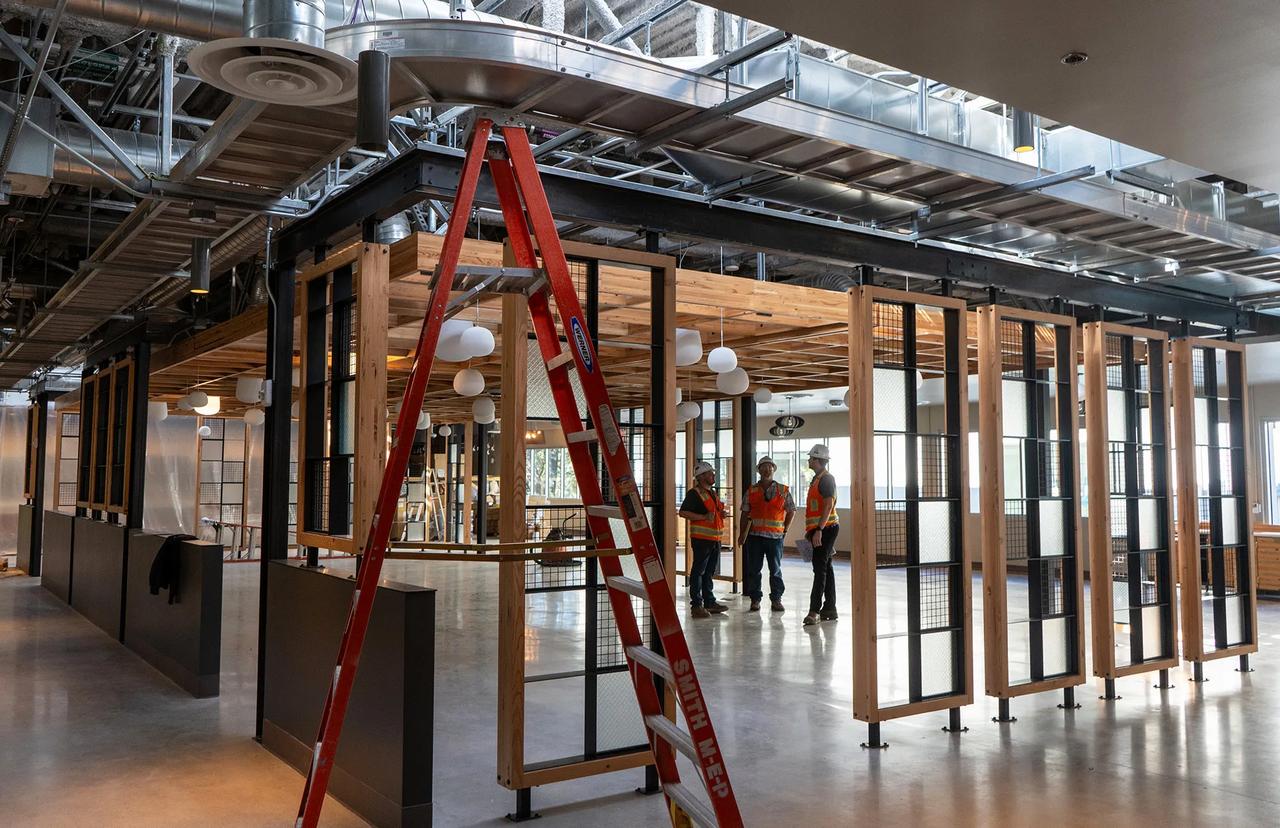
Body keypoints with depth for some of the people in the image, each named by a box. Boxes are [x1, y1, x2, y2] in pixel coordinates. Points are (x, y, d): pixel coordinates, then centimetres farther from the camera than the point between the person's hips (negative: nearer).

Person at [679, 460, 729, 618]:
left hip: (715, 538, 9)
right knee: (698, 571, -4)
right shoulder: (694, 493, -9)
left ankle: (709, 602, 24)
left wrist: (722, 514, 10)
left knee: (709, 571, 16)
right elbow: (683, 512, -18)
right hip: (701, 538, -9)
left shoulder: (713, 493, 19)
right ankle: (697, 605, -2)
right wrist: (704, 517, -22)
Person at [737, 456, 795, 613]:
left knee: (775, 570, 4)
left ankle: (776, 600, 13)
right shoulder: (751, 491, 7)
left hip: (775, 536, -1)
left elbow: (791, 511, 11)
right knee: (753, 569, 3)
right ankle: (755, 600, 11)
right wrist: (742, 534, 3)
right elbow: (745, 514, 8)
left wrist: (785, 530, 6)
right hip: (755, 536, 1)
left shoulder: (783, 491, 5)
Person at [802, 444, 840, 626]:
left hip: (825, 529, -10)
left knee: (820, 568, -13)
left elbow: (828, 505, -21)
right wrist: (810, 530, 23)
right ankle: (829, 609, 17)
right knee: (825, 568, 12)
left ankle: (814, 610, -16)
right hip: (818, 530, 10)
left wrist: (819, 530, -26)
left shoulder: (826, 479, -13)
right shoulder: (817, 478, 18)